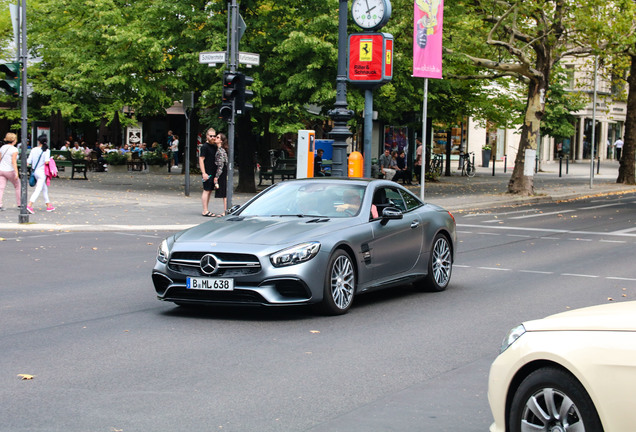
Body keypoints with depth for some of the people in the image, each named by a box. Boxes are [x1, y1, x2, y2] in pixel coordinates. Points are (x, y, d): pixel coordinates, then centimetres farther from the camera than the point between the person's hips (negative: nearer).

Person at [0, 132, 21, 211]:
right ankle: (19, 204, 21)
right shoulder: (14, 150, -12)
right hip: (10, 171, -5)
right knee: (18, 187, 14)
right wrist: (16, 173, -23)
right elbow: (13, 162, -20)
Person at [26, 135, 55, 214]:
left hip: (35, 171, 6)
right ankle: (29, 205, -20)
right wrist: (50, 159, -2)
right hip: (42, 172, -6)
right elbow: (46, 162, -22)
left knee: (44, 188, 19)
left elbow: (28, 162, -2)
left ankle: (48, 205, 27)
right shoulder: (46, 151, -11)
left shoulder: (34, 150, 1)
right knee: (38, 189, -7)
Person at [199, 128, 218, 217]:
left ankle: (206, 211, 16)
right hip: (207, 173, -8)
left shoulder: (215, 146, 15)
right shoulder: (205, 146, -10)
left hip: (213, 173, 8)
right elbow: (201, 160, -14)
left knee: (209, 191, 11)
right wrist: (203, 173, -19)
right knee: (206, 190, -8)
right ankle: (205, 211, -6)